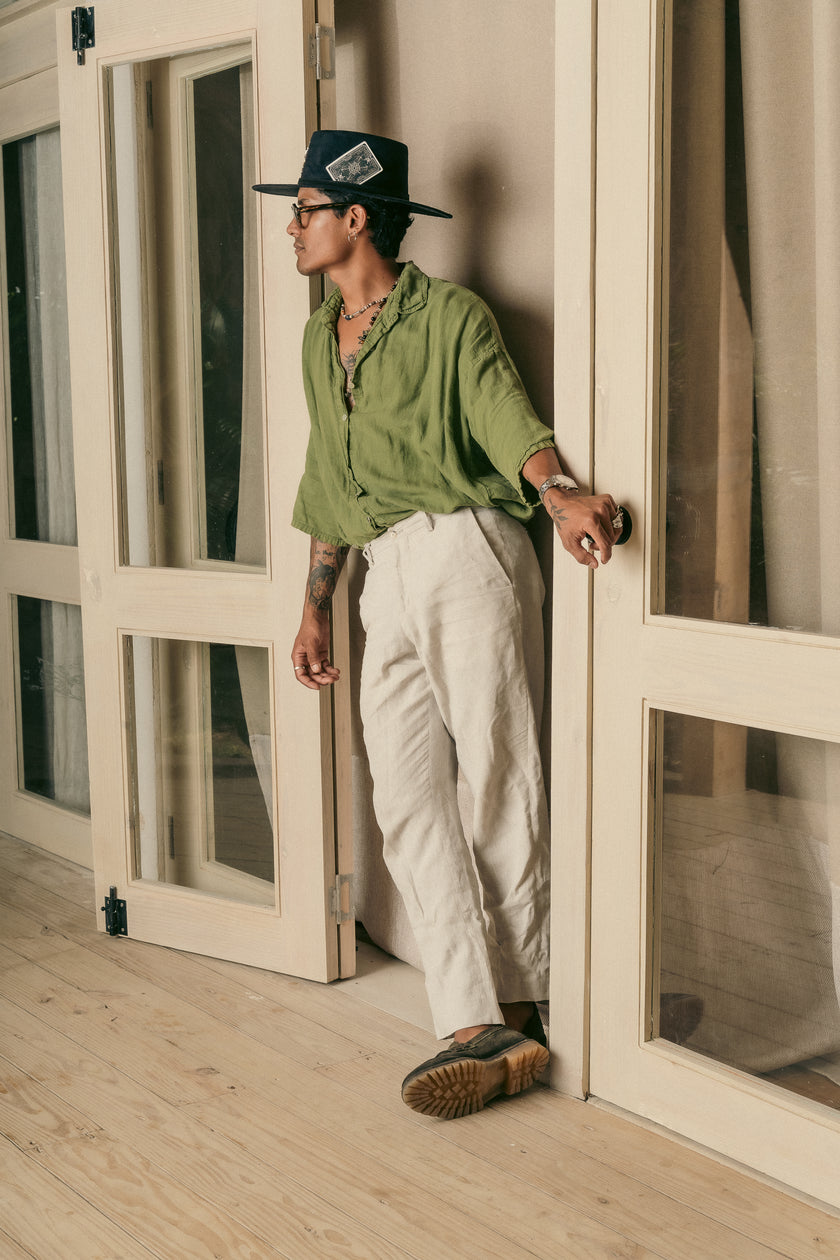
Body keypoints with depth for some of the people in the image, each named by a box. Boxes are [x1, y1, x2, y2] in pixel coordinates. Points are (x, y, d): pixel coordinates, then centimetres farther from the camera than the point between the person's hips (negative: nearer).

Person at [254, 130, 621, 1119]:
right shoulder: (320, 339, 23)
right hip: (385, 582, 7)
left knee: (499, 786, -4)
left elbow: (505, 416, -14)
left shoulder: (449, 315, 1)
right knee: (409, 801, -4)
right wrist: (314, 608, 24)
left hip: (466, 554, -6)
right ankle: (484, 1030, -5)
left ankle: (520, 1002, 10)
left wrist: (560, 493, -34)